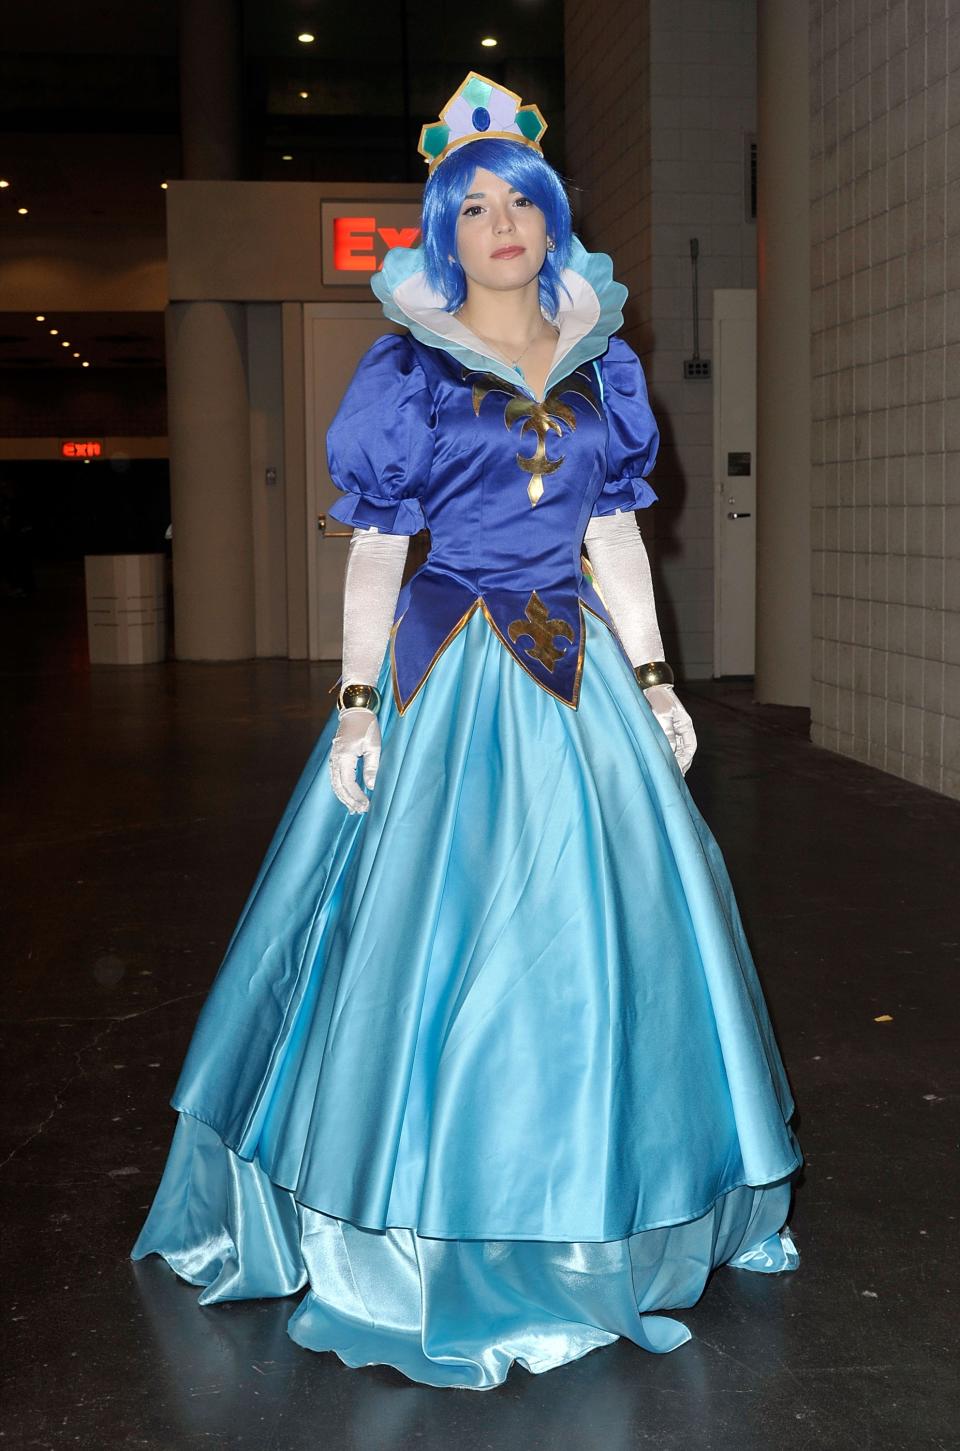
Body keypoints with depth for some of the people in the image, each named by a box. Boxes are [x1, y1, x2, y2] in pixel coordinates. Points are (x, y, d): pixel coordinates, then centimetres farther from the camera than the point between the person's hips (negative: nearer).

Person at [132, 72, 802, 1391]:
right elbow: (374, 551, -4)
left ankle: (597, 1217, 26)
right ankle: (424, 1246, 16)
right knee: (439, 929, -2)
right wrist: (359, 704, -11)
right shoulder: (408, 368, -1)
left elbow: (615, 537, 13)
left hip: (576, 675, 4)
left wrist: (652, 679, 7)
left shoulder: (601, 364, 11)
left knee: (600, 920, 6)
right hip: (448, 673, -4)